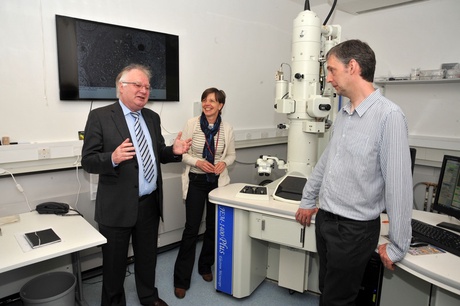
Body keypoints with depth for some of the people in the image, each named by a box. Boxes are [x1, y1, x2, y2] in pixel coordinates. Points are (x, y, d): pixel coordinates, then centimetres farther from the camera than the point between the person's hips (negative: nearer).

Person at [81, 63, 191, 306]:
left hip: (150, 203, 5)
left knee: (148, 256, 22)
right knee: (114, 263, 13)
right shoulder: (100, 116, -9)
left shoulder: (152, 117, 7)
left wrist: (174, 151, -8)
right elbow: (88, 161, -11)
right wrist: (113, 158, -31)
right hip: (118, 206, -5)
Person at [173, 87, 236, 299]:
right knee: (191, 228, -1)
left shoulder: (227, 128, -2)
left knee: (214, 227, 13)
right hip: (196, 181, -2)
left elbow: (231, 155, 8)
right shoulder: (191, 124, -7)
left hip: (218, 181, 3)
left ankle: (205, 266, 37)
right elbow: (181, 153, -4)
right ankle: (181, 280, 14)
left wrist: (224, 163, -13)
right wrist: (197, 162, -19)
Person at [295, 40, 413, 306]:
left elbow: (399, 184, -18)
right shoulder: (344, 114, 7)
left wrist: (397, 246, -12)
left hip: (355, 229, -7)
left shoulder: (389, 115, -19)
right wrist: (308, 201, 21)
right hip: (325, 220, 7)